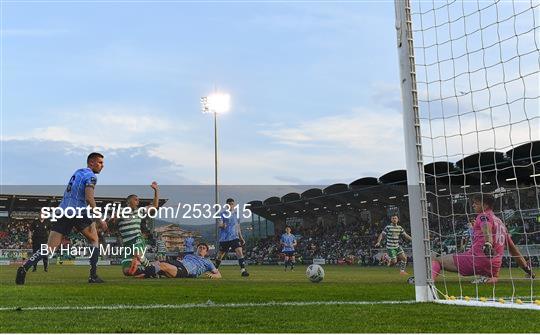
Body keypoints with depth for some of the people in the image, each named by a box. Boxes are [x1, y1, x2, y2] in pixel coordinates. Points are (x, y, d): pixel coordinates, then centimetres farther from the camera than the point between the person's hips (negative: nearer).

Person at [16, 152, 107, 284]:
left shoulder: (77, 172, 23)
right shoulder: (91, 176, -3)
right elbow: (89, 198, -16)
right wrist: (100, 219, -15)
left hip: (63, 212, 6)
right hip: (78, 212, -6)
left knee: (50, 247, 3)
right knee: (94, 240, 13)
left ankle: (25, 268, -15)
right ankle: (93, 276, 7)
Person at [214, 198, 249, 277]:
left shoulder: (236, 213, 11)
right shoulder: (223, 213, -3)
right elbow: (219, 224, -14)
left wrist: (241, 237, 17)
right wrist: (222, 225, -37)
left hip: (234, 237, 3)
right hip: (224, 238, -3)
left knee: (239, 252, -16)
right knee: (220, 255, 9)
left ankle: (243, 270, -18)